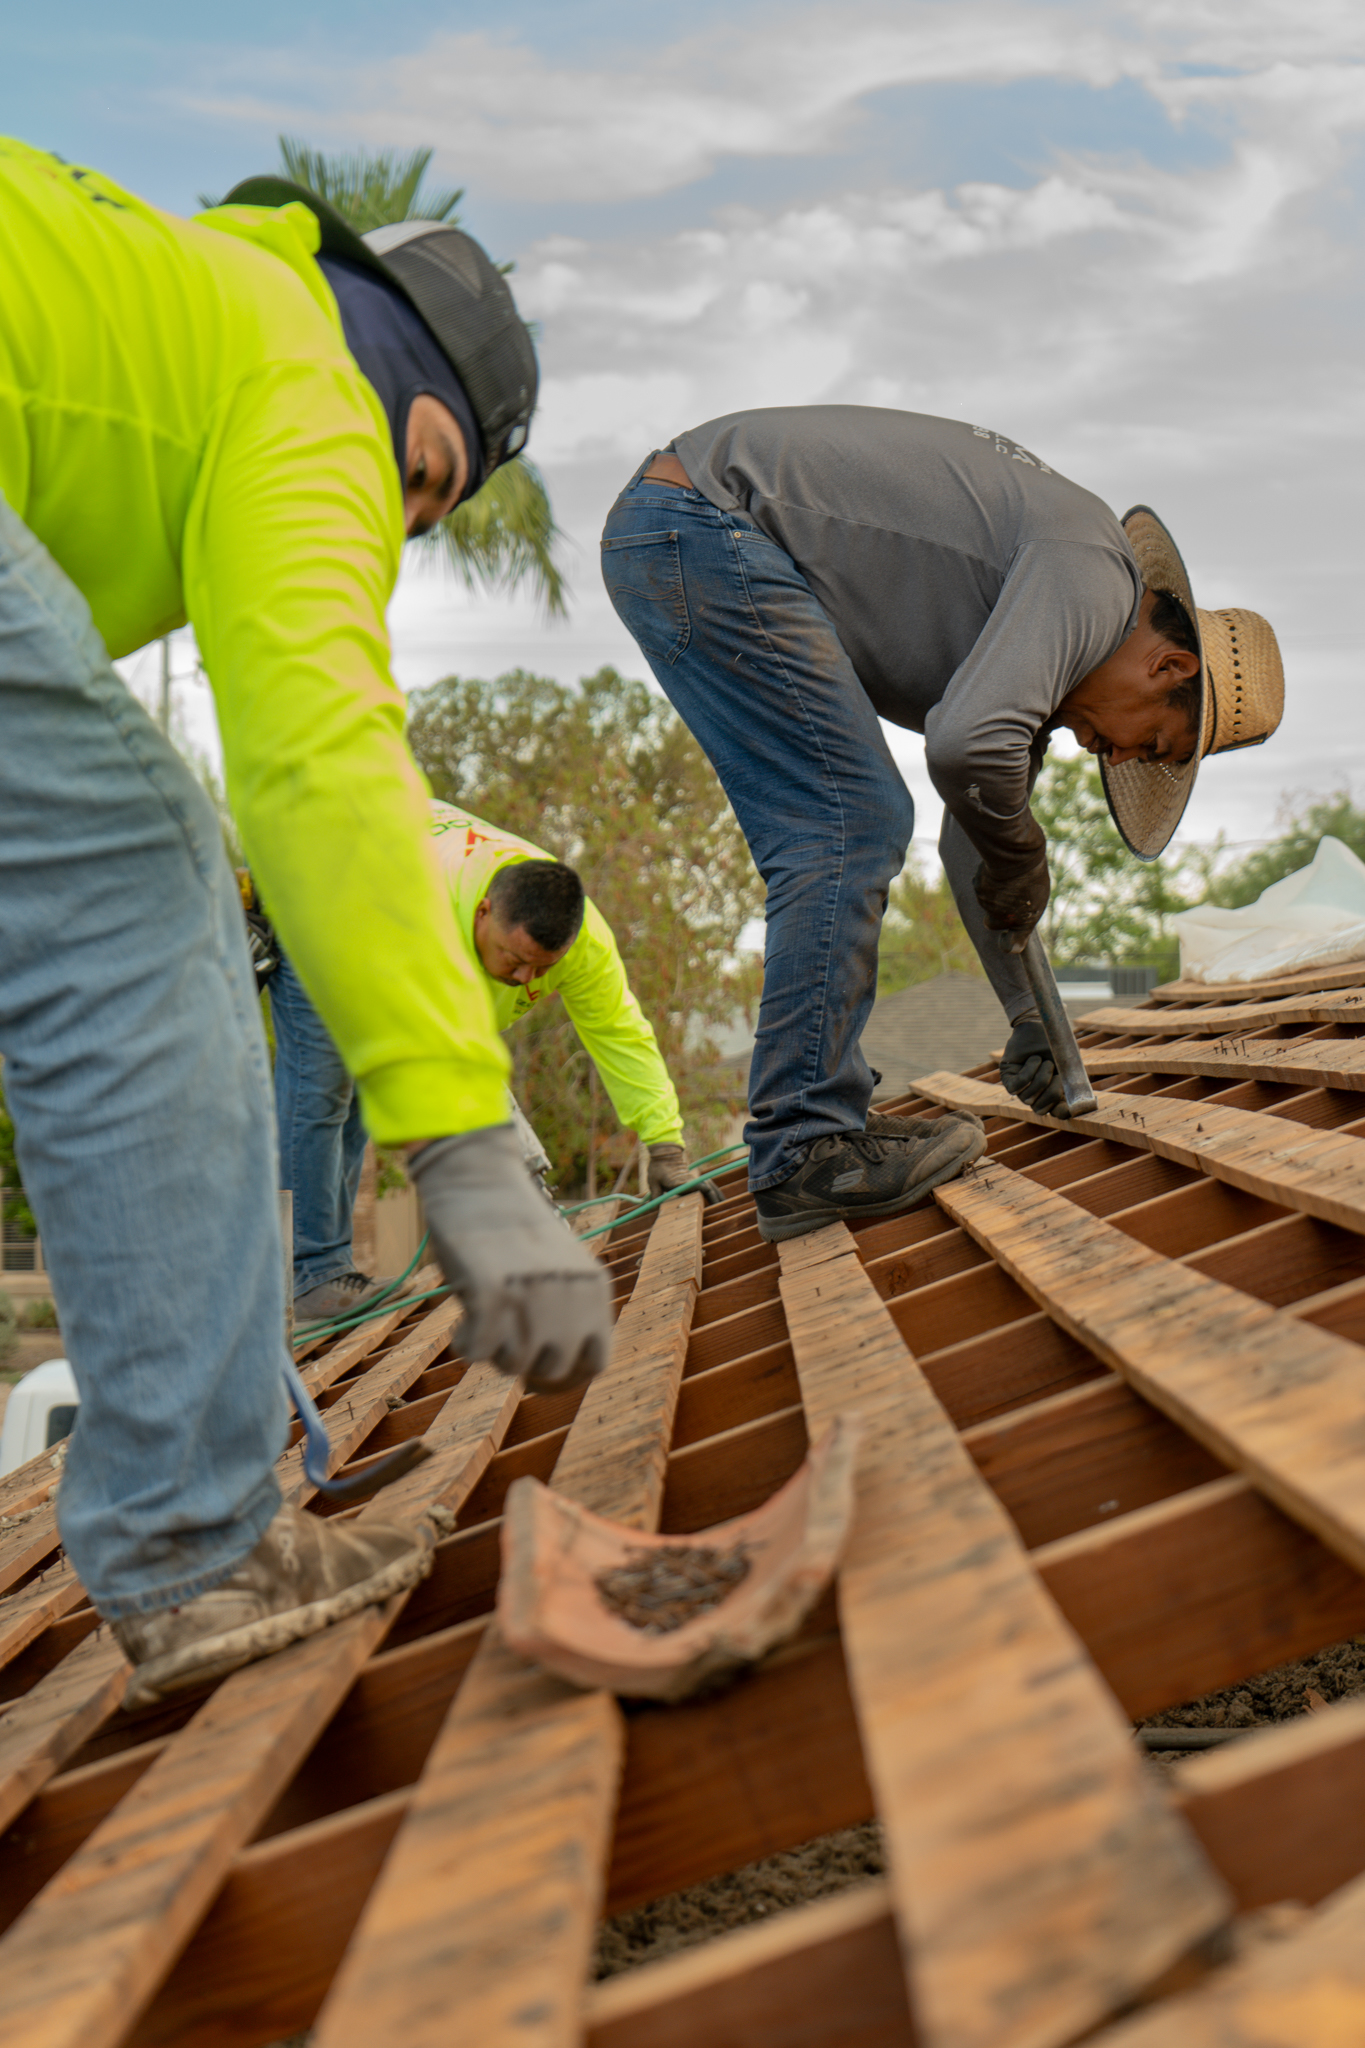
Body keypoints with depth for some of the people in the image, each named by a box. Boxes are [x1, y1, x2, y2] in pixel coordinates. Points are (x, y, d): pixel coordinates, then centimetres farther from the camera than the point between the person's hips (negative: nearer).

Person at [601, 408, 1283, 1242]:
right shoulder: (1096, 576, -12)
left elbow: (974, 833, 25)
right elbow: (969, 743, -30)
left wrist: (1027, 1018, 28)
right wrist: (1022, 858, -8)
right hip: (706, 527, -11)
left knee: (855, 830, 12)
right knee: (854, 827, -12)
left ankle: (820, 1109, 14)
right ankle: (806, 1150, -9)